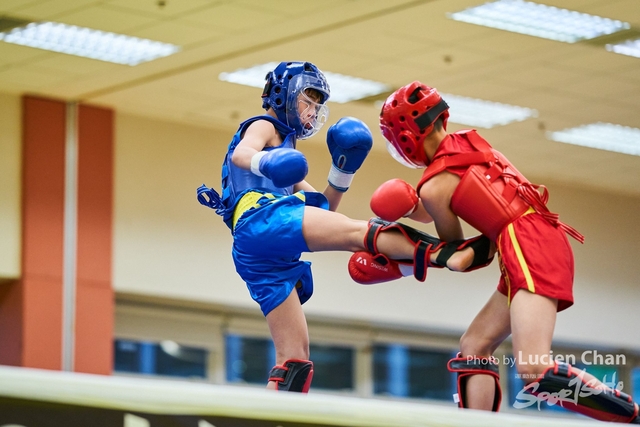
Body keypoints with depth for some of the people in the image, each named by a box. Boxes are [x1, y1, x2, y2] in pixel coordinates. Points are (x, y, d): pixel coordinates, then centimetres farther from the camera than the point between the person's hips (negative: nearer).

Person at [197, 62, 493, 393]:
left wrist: (343, 170, 17)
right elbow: (239, 154, -10)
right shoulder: (264, 127, 15)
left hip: (255, 257, 10)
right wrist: (266, 162, -32)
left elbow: (323, 211, 32)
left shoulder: (284, 148, 39)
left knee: (294, 357, 5)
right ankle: (442, 252, -47)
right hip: (260, 219, -10)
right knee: (359, 232, -27)